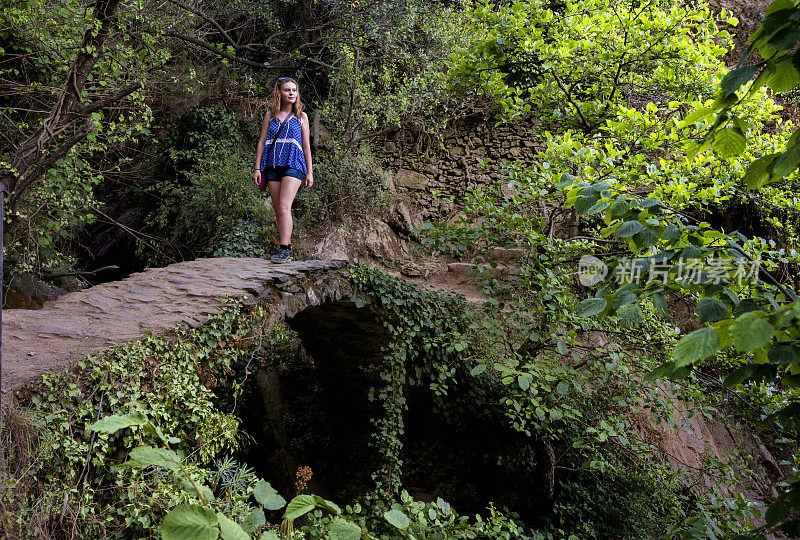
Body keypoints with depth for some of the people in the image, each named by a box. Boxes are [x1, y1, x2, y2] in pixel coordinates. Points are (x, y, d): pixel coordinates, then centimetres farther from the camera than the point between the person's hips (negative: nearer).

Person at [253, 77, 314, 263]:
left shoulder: (301, 117, 10)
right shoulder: (270, 115, 13)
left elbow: (306, 146, 10)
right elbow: (262, 142, 12)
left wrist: (309, 172, 5)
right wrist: (257, 168, 4)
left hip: (293, 165, -3)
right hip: (272, 165, 3)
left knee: (284, 206, -18)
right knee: (278, 210, 3)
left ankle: (285, 248, -21)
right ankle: (286, 248, 11)